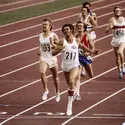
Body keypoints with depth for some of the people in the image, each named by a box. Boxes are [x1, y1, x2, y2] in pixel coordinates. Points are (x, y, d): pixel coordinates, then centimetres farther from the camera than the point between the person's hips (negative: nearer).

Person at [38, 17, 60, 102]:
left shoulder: (53, 36, -9)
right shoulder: (40, 36, 4)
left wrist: (53, 45, -26)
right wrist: (40, 51, 6)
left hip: (52, 58, -2)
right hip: (43, 58, 2)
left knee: (55, 77, 13)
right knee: (42, 72, -27)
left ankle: (57, 93, 36)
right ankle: (46, 90, -12)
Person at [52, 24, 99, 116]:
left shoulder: (77, 41, -5)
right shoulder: (62, 41, -10)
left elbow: (82, 46, 18)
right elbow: (53, 53, -11)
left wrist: (91, 51, 17)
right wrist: (59, 49, -29)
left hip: (75, 65, -2)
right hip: (65, 66, 2)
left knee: (71, 82, -25)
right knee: (70, 84, 19)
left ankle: (69, 105, -21)